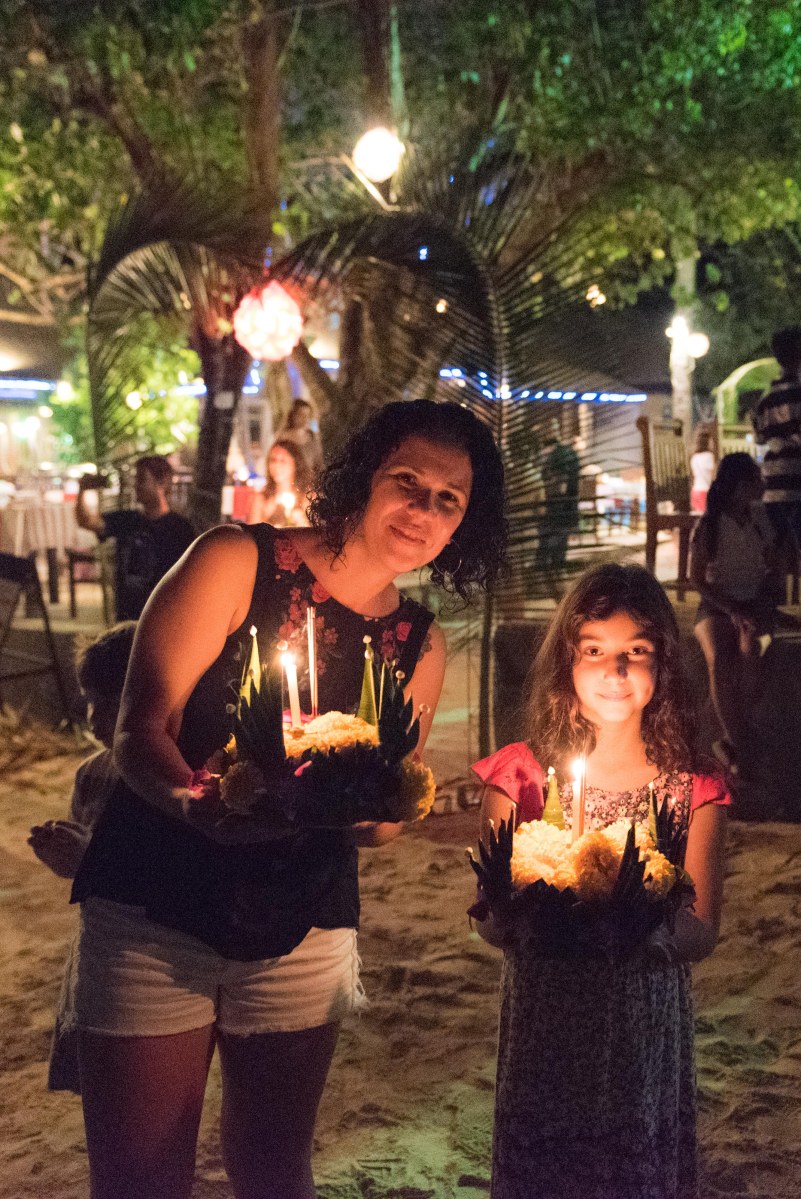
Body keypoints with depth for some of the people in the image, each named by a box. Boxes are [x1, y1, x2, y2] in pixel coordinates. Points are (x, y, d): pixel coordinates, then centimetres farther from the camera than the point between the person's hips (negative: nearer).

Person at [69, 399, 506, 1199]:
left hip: (304, 938, 4)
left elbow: (378, 824, 9)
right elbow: (140, 728, -14)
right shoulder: (239, 563, -8)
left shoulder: (419, 645, 6)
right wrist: (195, 801, -34)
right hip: (153, 920, -3)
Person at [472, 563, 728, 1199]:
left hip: (648, 1033, 0)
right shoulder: (520, 772, -5)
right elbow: (491, 921, -5)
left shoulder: (693, 788, -4)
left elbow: (702, 934, -8)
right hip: (542, 1024, 0)